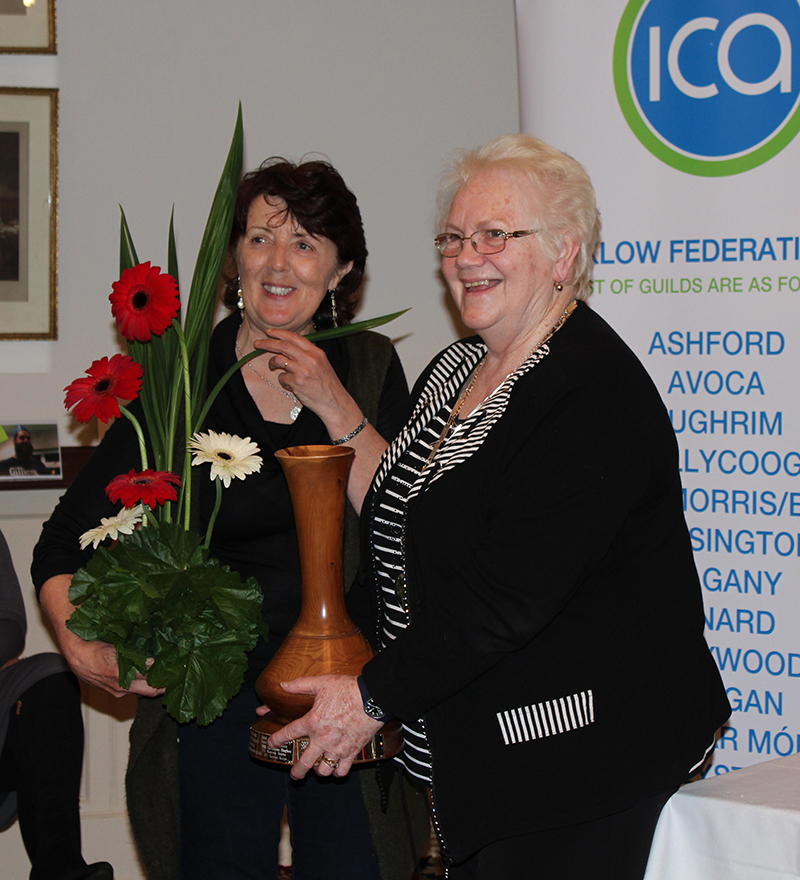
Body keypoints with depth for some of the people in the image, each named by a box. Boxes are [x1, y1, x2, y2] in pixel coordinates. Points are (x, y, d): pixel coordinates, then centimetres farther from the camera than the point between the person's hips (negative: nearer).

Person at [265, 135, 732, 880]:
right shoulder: (453, 372, 10)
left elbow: (509, 594, -25)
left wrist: (375, 695, -19)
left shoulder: (596, 396, -20)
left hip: (579, 761, -8)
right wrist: (340, 663, 4)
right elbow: (398, 546, 17)